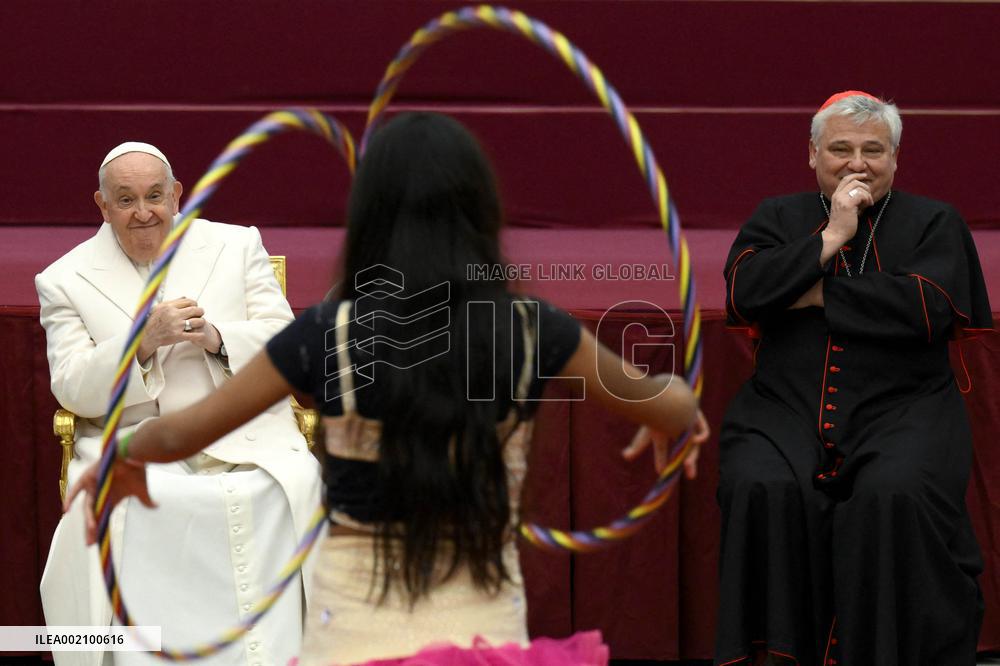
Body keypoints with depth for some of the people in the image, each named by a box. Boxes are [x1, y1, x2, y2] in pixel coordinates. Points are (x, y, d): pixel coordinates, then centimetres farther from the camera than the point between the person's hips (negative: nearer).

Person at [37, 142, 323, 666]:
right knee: (111, 511, -32)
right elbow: (73, 390, 0)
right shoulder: (64, 280, 10)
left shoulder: (238, 246, 14)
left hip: (244, 436, 1)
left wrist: (218, 338, -12)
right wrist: (143, 341, -17)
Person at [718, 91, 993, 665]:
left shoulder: (934, 223, 12)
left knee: (894, 497, -33)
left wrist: (817, 295, -4)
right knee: (763, 492, -30)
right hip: (788, 406, 2)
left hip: (901, 406, -1)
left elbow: (925, 306, -7)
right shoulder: (778, 219, 18)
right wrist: (831, 238, -3)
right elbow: (744, 292, 0)